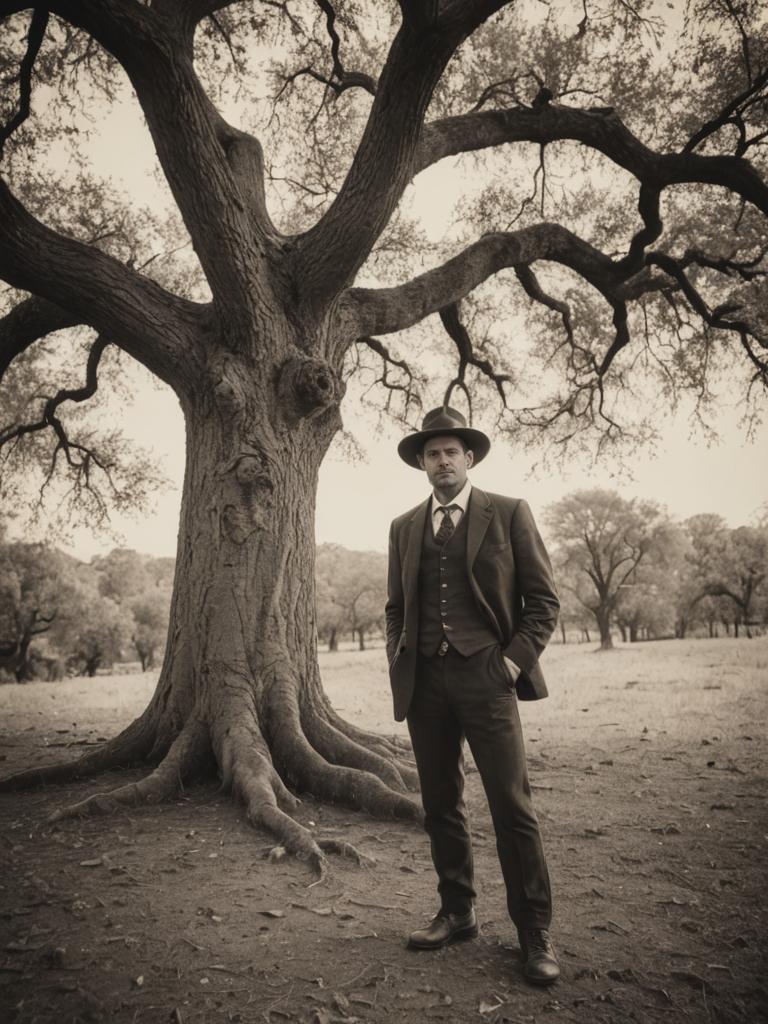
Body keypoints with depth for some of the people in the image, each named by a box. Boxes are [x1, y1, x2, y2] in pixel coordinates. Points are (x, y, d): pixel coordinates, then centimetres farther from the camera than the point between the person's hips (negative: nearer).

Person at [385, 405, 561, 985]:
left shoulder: (509, 514, 2)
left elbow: (543, 599, 1)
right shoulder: (404, 528, 13)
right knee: (440, 806, 12)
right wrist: (399, 661, 7)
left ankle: (534, 933, 14)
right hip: (423, 682, 4)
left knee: (512, 807, -2)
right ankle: (458, 914, 29)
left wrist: (516, 659, -8)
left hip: (485, 676, -4)